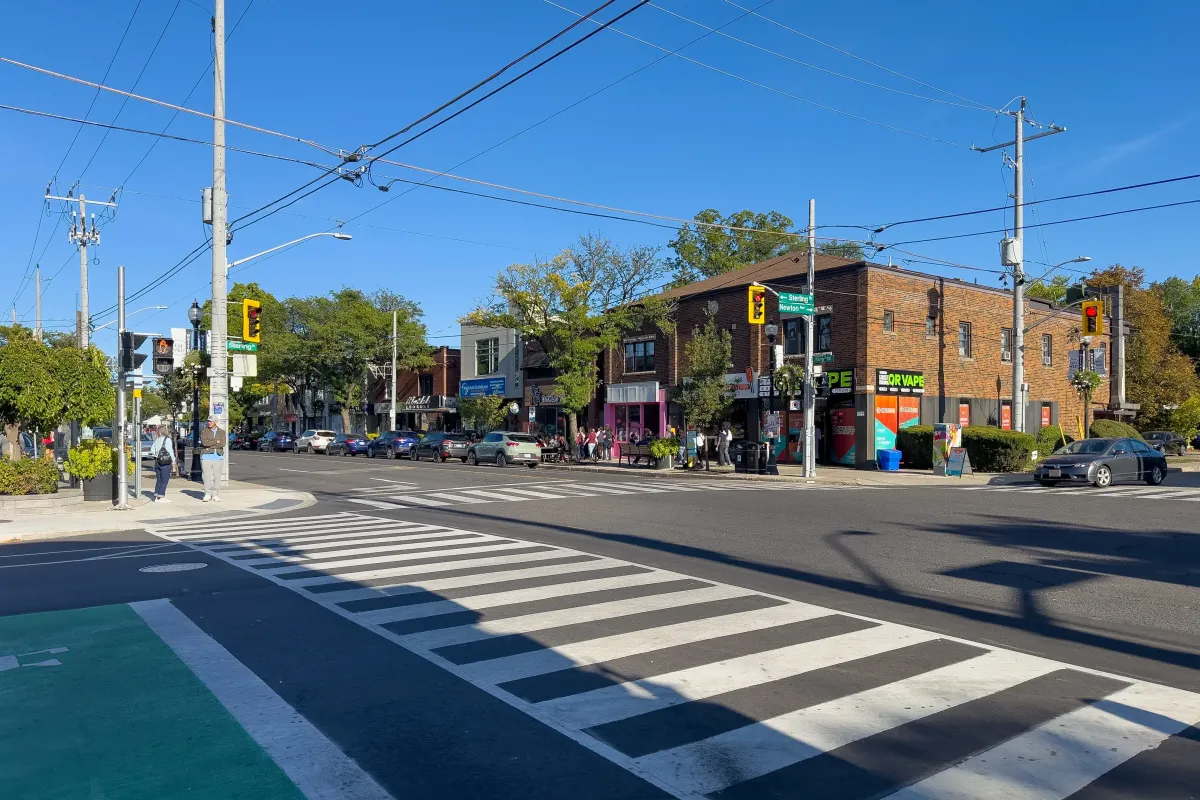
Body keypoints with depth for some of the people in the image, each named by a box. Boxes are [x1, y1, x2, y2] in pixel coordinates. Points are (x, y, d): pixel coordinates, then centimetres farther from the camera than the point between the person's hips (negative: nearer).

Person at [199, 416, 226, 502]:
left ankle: (216, 495, 3)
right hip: (206, 456, -1)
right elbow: (204, 442, -12)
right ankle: (207, 494, -1)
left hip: (218, 456, 1)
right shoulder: (204, 431, 5)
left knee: (217, 476, -1)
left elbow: (222, 444, -7)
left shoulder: (221, 432, 9)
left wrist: (210, 446, -10)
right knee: (207, 476, -6)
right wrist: (216, 441, -7)